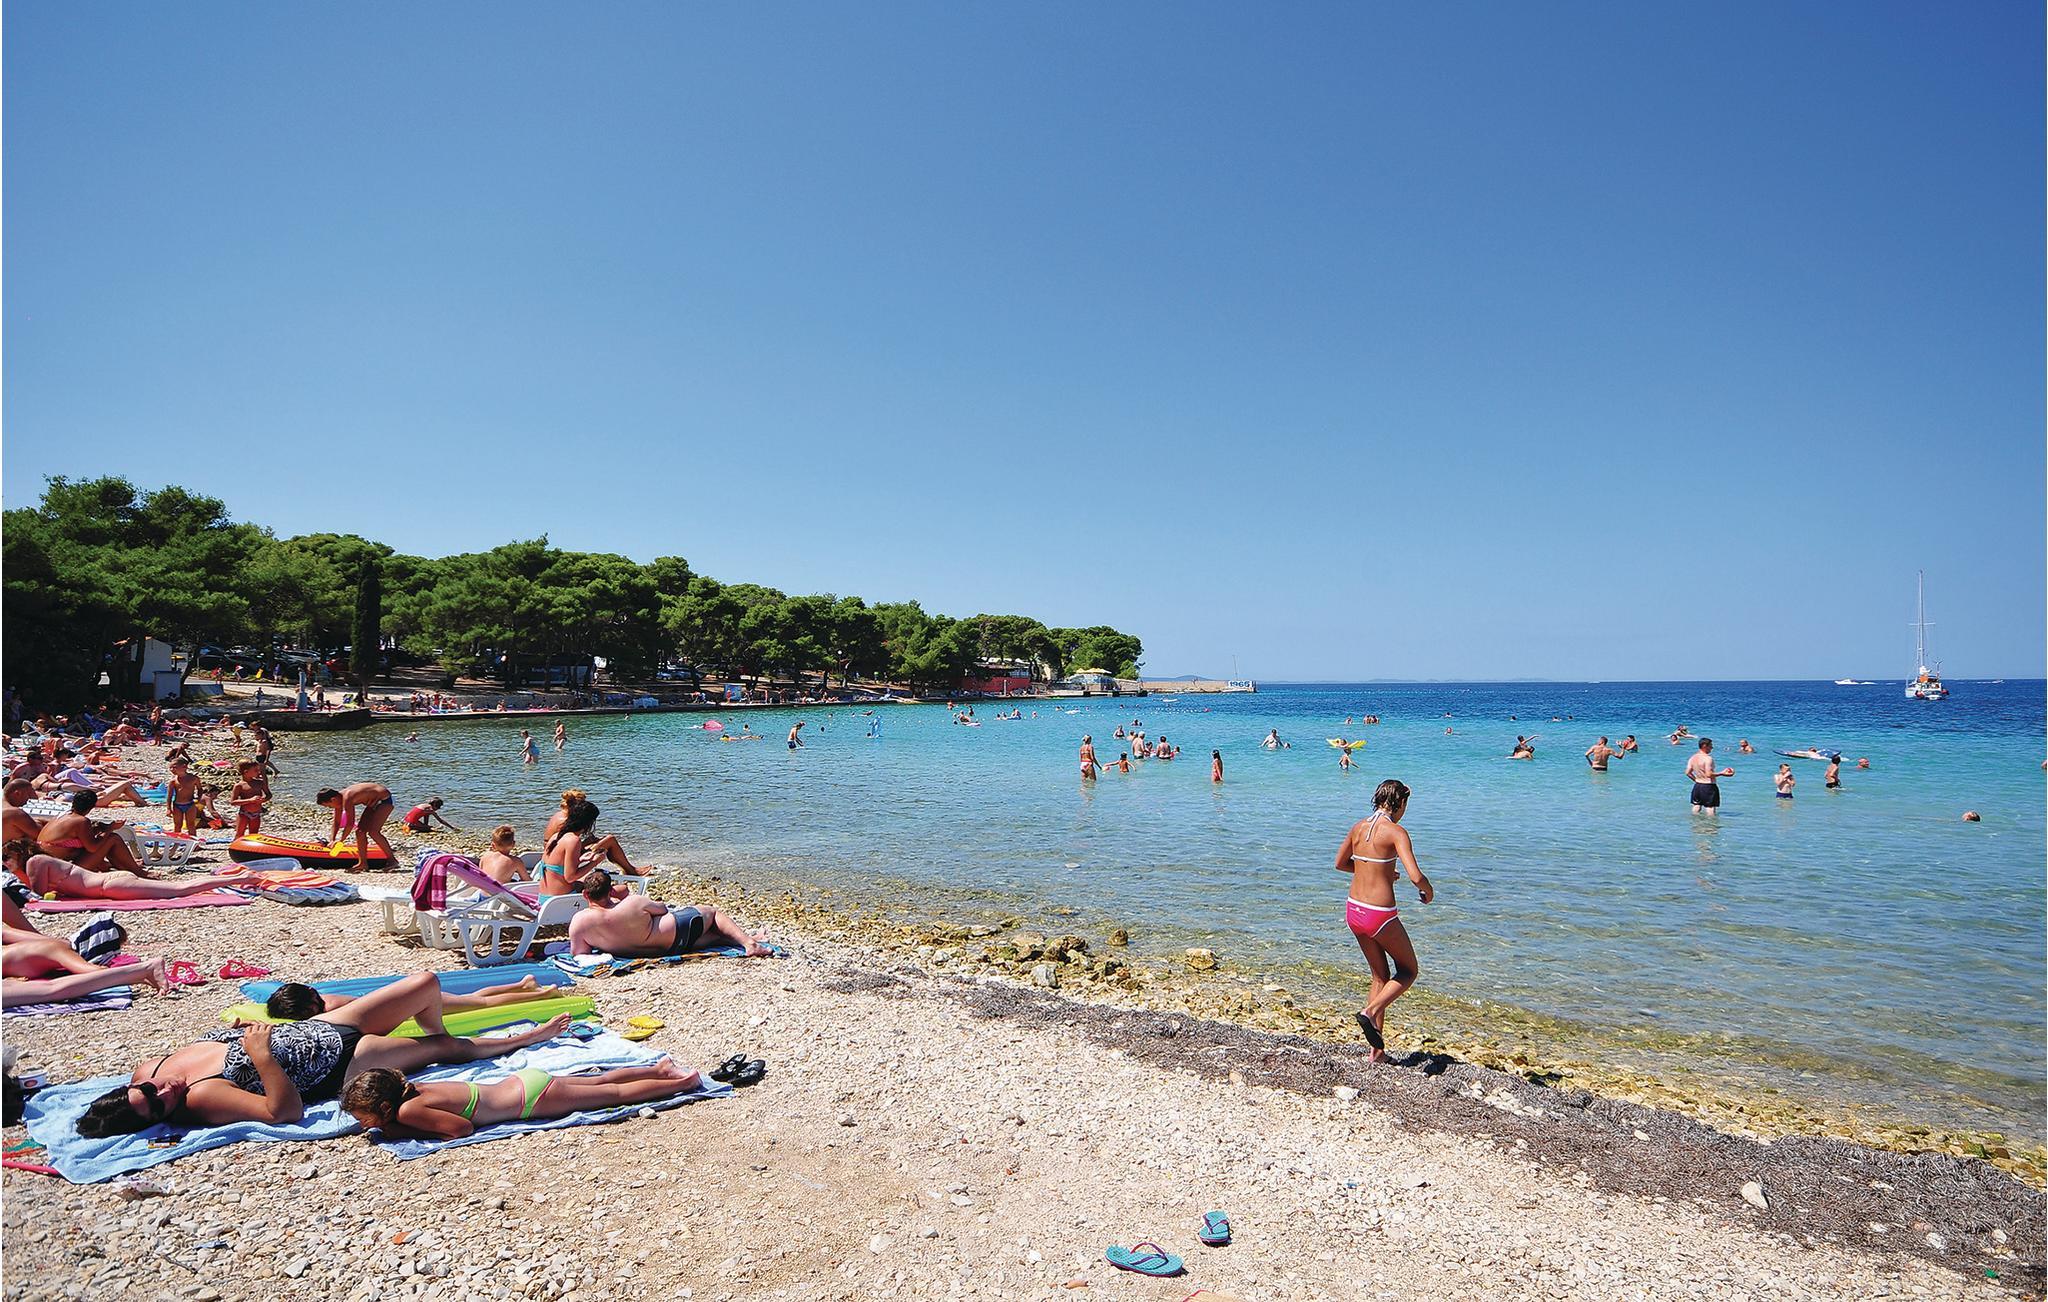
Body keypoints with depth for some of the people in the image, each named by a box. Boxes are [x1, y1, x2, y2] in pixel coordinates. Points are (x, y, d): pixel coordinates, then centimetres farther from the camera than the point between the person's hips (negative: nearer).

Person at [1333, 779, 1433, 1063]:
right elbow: (1416, 876, -23)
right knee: (1409, 971, 18)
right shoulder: (1396, 832, -14)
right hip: (1380, 915, -6)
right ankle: (1370, 1011, -5)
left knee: (1381, 976, 20)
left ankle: (1378, 1051, 21)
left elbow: (1340, 863, 19)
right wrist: (1429, 891, -1)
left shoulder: (1358, 827, 5)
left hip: (1353, 910, 6)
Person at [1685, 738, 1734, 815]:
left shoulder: (1693, 758, 5)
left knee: (1696, 806, 17)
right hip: (1708, 787, -7)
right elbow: (1709, 774, -24)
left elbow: (1688, 773, 7)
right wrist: (1722, 773, -15)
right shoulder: (1708, 758, -19)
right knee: (1710, 808, -1)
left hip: (1697, 785, 7)